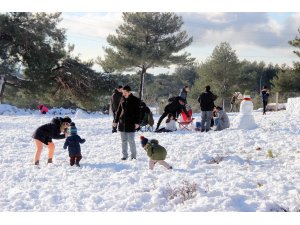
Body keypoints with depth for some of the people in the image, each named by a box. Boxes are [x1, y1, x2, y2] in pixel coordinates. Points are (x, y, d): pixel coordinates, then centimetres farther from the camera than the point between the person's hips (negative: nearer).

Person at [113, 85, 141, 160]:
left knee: (131, 140, -5)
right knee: (123, 140, 8)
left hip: (131, 123, -5)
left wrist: (137, 122, -12)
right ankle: (124, 155, 15)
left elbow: (137, 112, -6)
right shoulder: (122, 99, 8)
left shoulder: (135, 100, -5)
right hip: (122, 122, 5)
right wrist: (115, 121, 12)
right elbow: (119, 110, 15)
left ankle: (133, 155, 8)